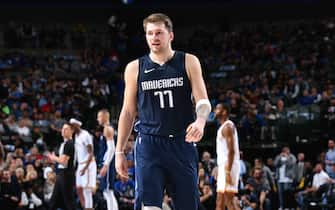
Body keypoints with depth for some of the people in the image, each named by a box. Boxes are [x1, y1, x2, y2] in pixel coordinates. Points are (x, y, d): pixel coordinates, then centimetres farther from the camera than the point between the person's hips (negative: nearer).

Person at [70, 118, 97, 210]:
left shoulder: (85, 135, -15)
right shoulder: (76, 136, 13)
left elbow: (91, 153, -18)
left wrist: (85, 168, -24)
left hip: (88, 164, -9)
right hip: (80, 165, 9)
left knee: (87, 189, -10)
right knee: (79, 189, 7)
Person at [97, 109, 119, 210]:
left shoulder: (108, 129, -11)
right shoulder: (107, 129, 20)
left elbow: (111, 149, -20)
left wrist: (105, 166, -24)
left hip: (108, 163, -10)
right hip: (107, 163, 10)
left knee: (108, 191, -12)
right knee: (107, 192, 12)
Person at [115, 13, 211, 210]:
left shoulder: (188, 62, 3)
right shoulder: (135, 68, 6)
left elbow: (203, 101, -3)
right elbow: (128, 112, 11)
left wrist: (201, 121, -26)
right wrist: (120, 151, 8)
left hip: (182, 144, 0)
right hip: (149, 144, 0)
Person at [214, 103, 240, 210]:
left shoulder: (227, 126, -11)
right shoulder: (223, 127, 21)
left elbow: (231, 150, -19)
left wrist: (228, 171, -25)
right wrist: (219, 171, 23)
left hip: (228, 167, -10)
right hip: (224, 166, 10)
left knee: (229, 201, -13)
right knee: (220, 201, 10)